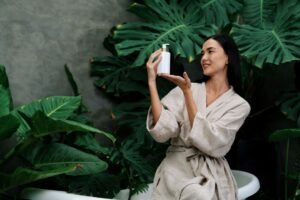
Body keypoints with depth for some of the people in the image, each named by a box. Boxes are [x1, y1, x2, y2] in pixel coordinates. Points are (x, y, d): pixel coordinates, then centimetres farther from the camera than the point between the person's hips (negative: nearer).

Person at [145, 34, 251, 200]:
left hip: (213, 174, 0)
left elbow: (210, 142, -13)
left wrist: (188, 92, -14)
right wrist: (152, 82, -13)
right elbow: (162, 132, -9)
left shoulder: (239, 105, 3)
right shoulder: (184, 90, 5)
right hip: (178, 168, 0)